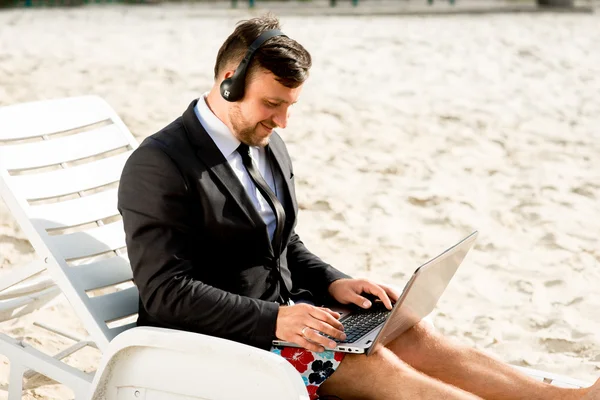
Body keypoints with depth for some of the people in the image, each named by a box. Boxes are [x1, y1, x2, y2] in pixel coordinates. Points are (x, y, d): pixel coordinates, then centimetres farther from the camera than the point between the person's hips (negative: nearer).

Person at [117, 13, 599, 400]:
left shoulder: (267, 146, 11)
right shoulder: (159, 167, -15)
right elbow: (165, 292, -21)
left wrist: (332, 282, 0)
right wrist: (271, 319, -28)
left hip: (279, 312, 8)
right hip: (215, 339, -8)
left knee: (411, 334, -13)